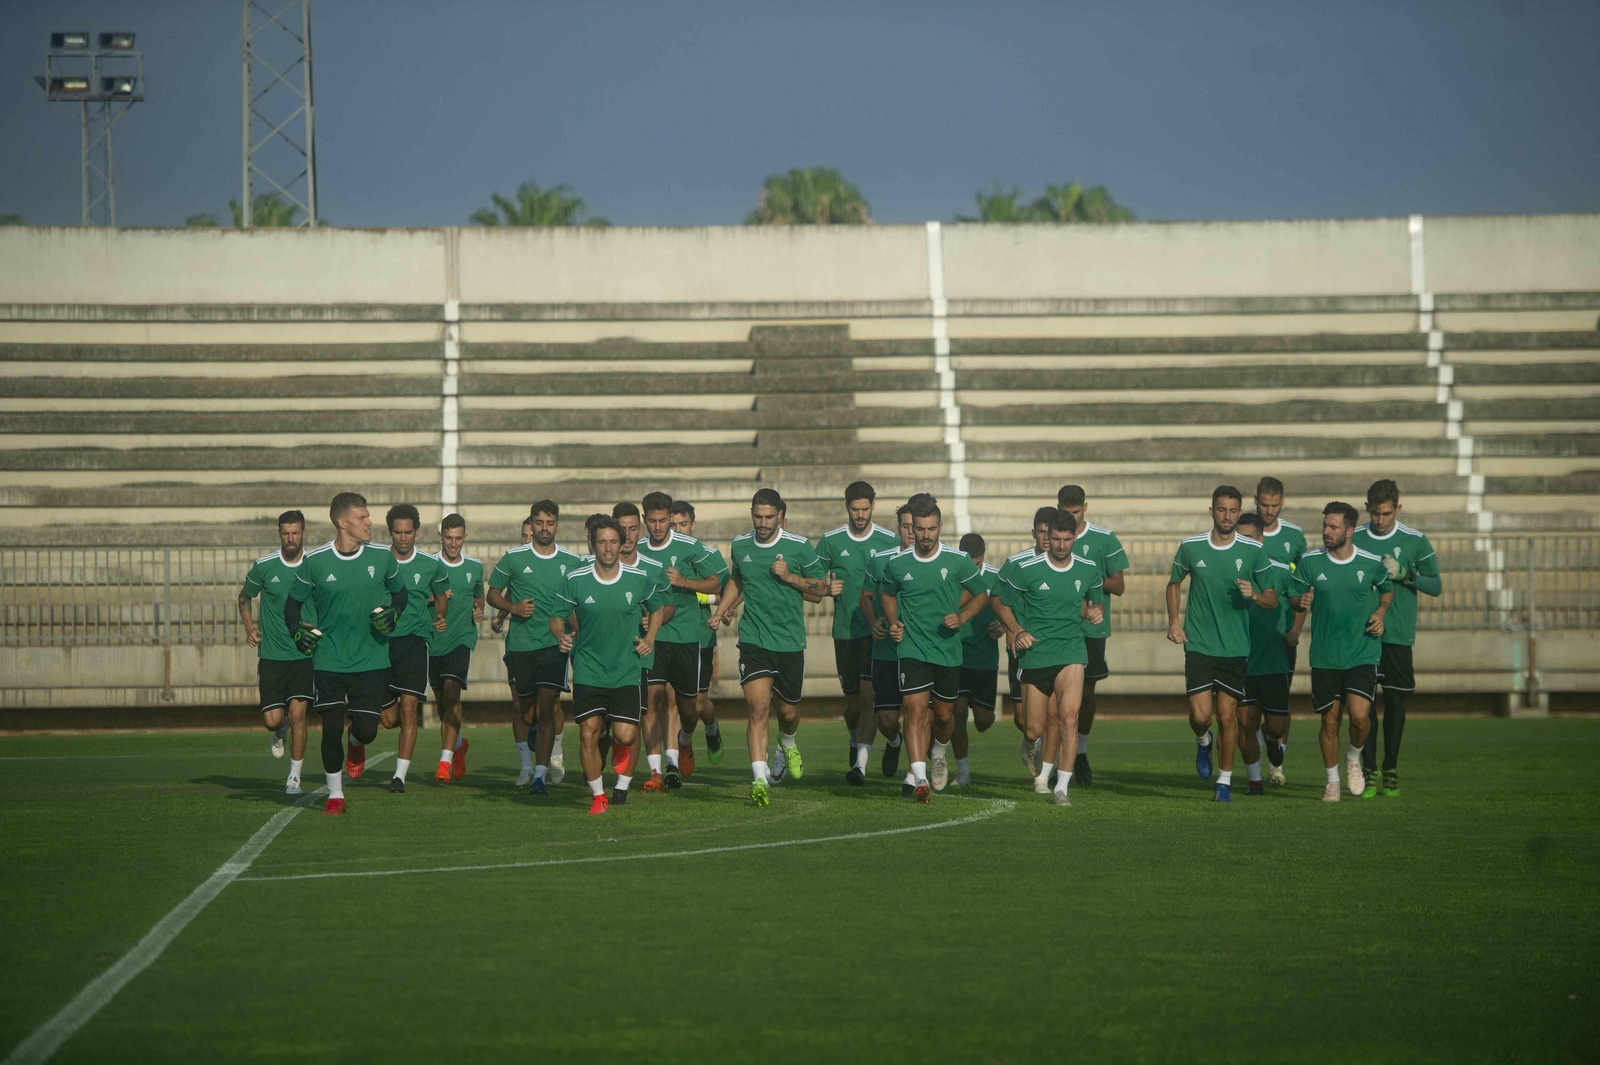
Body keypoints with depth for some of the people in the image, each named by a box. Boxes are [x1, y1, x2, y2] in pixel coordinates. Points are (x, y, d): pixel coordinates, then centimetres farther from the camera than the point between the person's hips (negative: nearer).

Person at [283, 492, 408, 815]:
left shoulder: (382, 557, -2)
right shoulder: (314, 561, -6)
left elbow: (400, 592, 16)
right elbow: (292, 604, 7)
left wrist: (392, 613, -5)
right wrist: (299, 632, -11)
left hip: (371, 659, 1)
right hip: (329, 660, -1)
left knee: (367, 730, -2)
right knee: (332, 728, -5)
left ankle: (356, 745, 36)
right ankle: (335, 793, 14)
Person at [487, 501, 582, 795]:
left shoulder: (572, 561, 4)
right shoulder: (513, 558, 2)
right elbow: (493, 594, 10)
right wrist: (513, 608, -8)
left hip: (555, 642, -1)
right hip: (520, 643, 1)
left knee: (547, 705, -14)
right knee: (527, 708, 9)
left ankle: (540, 774, -16)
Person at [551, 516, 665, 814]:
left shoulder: (640, 579, -2)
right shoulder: (575, 581, -6)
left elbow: (656, 608, 16)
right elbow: (557, 617, 5)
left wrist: (649, 638, 2)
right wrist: (561, 636, -16)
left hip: (627, 669, 0)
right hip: (588, 669, 0)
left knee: (626, 736, -10)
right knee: (588, 733, -8)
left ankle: (623, 779, 24)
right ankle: (598, 796, 12)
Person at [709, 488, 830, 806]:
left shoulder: (799, 546, -5)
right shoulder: (740, 545, 4)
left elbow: (822, 587, 1)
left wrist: (789, 576, -14)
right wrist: (722, 611, 9)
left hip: (790, 642, 0)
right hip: (753, 639, 0)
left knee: (788, 712, 11)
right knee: (759, 707, -16)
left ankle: (788, 744, 48)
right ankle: (760, 780, -20)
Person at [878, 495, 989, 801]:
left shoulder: (958, 561, -5)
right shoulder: (897, 563, -2)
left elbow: (981, 594, 9)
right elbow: (888, 594, 18)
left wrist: (961, 618, -8)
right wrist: (893, 623, 1)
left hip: (948, 649, 1)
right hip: (912, 648, -1)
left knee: (943, 713, 11)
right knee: (916, 710, -15)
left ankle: (939, 752, 44)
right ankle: (920, 778, -21)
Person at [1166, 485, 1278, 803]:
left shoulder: (1253, 550, -2)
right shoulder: (1190, 547, 0)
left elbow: (1272, 600, 4)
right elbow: (1174, 583, 18)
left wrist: (1253, 595, -18)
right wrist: (1173, 621, 5)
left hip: (1235, 647, 0)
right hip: (1198, 645, 0)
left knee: (1227, 716, 0)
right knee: (1201, 715, -8)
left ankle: (1224, 781, 16)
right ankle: (1203, 742, 28)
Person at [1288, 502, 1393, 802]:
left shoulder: (1371, 563, -3)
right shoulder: (1310, 561, -3)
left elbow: (1387, 590, 16)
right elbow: (1295, 596, 8)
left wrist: (1380, 613, -1)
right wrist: (1302, 601, -15)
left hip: (1363, 654, -1)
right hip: (1324, 656, 1)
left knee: (1360, 715, -15)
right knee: (1330, 720, 4)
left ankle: (1354, 758, 17)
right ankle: (1332, 780, 23)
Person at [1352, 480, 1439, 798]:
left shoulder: (1415, 541, 1)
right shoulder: (1354, 539, 5)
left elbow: (1436, 586, 3)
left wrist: (1403, 574, -12)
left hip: (1399, 636, -1)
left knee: (1395, 702, 3)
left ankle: (1391, 771, 14)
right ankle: (1369, 772, 1)